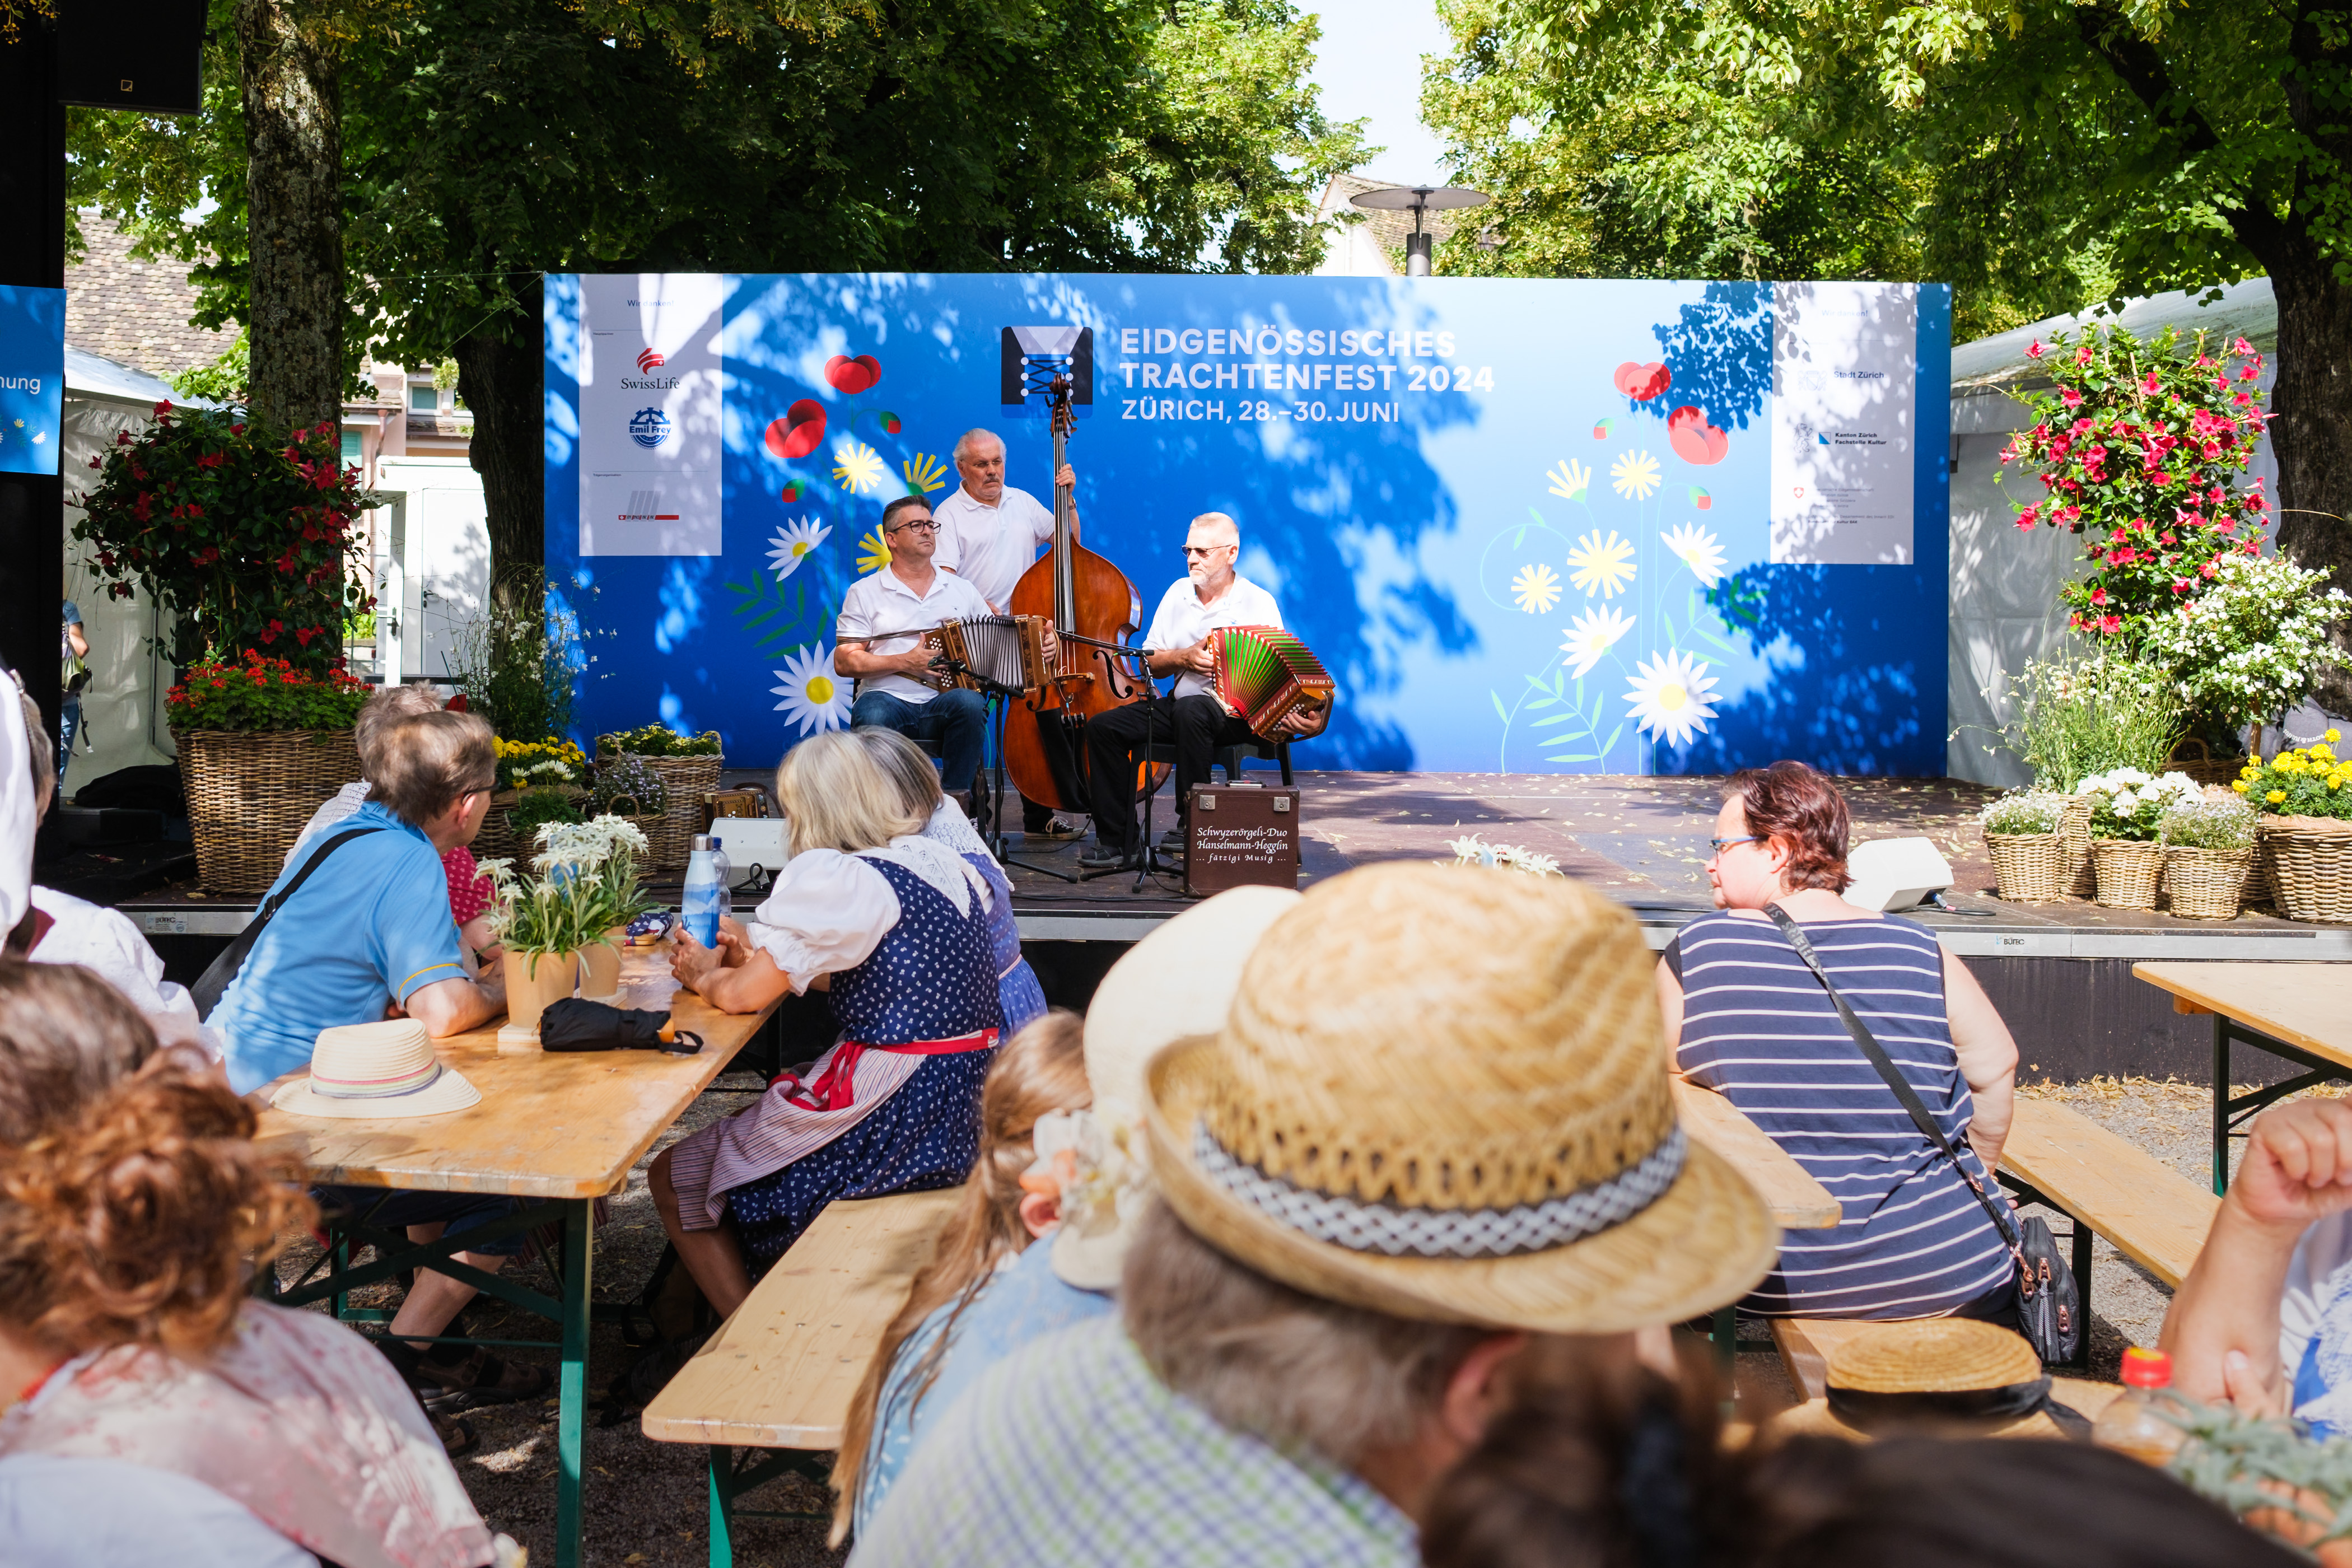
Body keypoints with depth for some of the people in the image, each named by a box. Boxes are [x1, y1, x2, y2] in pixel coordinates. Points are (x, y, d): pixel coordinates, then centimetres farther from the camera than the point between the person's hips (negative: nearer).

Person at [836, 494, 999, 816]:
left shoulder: (961, 589, 18)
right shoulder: (865, 592, 10)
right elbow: (844, 662, 3)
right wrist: (903, 662, -8)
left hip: (944, 704, 2)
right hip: (888, 700, -2)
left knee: (970, 703, -34)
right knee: (873, 717, -38)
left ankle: (958, 798, -18)